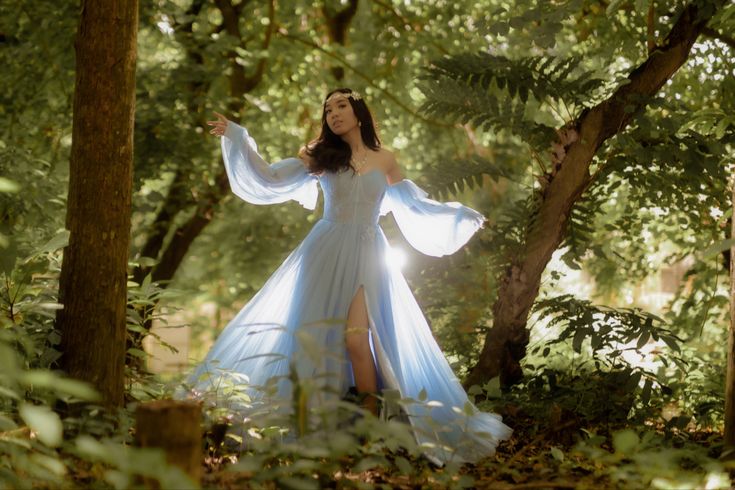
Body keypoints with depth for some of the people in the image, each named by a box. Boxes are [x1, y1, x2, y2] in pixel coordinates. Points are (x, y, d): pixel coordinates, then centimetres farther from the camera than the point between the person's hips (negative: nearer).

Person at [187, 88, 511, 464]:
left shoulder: (384, 160, 9)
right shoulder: (319, 156, 7)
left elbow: (413, 202, 19)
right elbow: (270, 178, 1)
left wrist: (460, 215, 20)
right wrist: (235, 136, -4)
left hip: (366, 255, -1)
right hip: (327, 252, 1)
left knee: (356, 337, -15)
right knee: (317, 333, -3)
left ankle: (372, 418, -9)